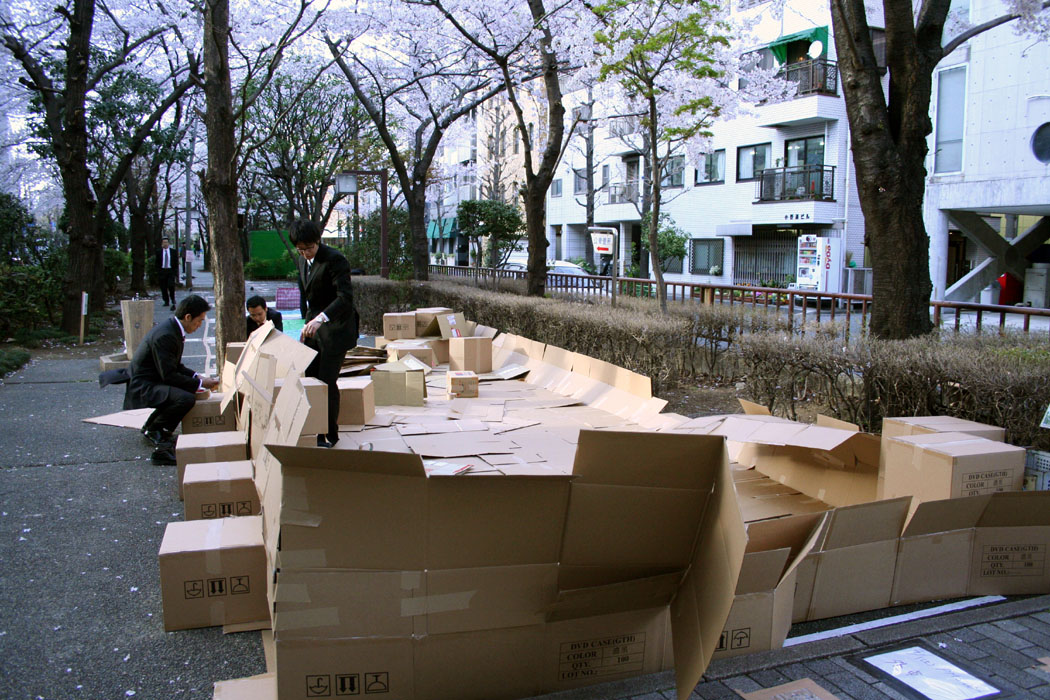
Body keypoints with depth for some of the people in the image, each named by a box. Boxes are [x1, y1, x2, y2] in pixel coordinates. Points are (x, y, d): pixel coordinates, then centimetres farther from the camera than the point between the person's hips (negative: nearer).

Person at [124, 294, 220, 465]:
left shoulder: (172, 328, 9)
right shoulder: (165, 335, -23)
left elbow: (175, 366, 19)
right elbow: (169, 375, -23)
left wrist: (197, 376, 6)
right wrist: (200, 384, -16)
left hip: (151, 382, 11)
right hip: (142, 388, -11)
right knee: (186, 398, -30)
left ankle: (152, 427, 19)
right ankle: (155, 431, -6)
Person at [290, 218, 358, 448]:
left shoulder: (334, 259, -16)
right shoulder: (301, 261, 11)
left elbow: (345, 297, -25)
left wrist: (320, 318, -36)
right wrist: (306, 322, 20)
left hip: (334, 329, -8)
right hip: (314, 327, 8)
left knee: (326, 382, -7)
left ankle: (330, 435, 6)